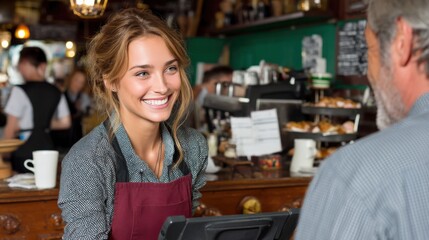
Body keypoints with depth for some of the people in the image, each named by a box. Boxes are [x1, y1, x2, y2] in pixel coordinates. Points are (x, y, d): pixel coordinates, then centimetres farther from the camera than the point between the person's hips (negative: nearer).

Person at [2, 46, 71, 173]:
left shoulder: (20, 91, -10)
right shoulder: (56, 92, 7)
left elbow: (11, 127, -9)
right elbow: (65, 122, 12)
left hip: (24, 149, -6)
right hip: (46, 146, 6)